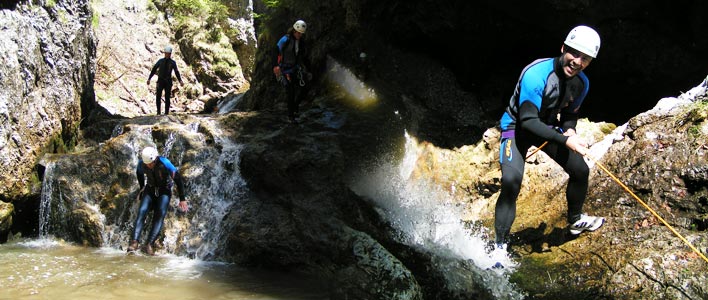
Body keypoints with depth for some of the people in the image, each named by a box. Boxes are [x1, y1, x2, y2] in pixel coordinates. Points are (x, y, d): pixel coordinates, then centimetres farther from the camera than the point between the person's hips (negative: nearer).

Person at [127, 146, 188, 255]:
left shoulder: (164, 163, -28)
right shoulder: (141, 164, -16)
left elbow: (178, 179, -20)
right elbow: (139, 173, 11)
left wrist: (182, 199, -18)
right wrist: (142, 188, 19)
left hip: (164, 191, -3)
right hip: (150, 189, 3)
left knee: (160, 215, -22)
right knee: (142, 211, -19)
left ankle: (149, 244, -29)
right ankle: (135, 241, -29)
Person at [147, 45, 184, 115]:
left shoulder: (173, 62, 2)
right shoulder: (160, 61, 4)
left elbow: (177, 72, -3)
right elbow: (153, 70, 4)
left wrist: (180, 81, -17)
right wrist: (149, 79, -2)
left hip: (168, 82, 0)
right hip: (160, 81, 0)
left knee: (167, 98, -1)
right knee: (158, 97, -7)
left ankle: (166, 112, 6)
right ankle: (158, 111, 5)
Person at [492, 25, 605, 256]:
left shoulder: (582, 82, -9)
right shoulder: (536, 74, -33)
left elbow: (570, 113, 8)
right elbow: (528, 120, -36)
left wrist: (569, 129, -16)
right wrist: (564, 140, -42)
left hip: (548, 127, 7)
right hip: (517, 127, -7)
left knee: (580, 170, 7)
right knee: (511, 182, -27)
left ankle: (575, 220, 35)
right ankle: (500, 245, -17)